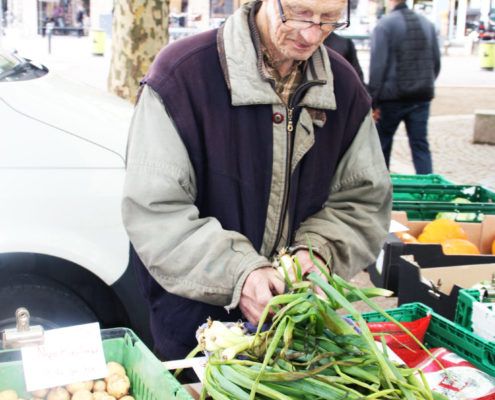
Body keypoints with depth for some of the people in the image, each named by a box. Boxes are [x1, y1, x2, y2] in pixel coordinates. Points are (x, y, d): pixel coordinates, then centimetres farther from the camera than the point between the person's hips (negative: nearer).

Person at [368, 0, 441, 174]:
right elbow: (436, 63, 12)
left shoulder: (384, 25, -9)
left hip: (392, 97, -4)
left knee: (382, 144, 11)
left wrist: (372, 101, -11)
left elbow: (377, 66, -14)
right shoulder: (427, 24, 9)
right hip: (421, 97, 4)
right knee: (420, 145, 6)